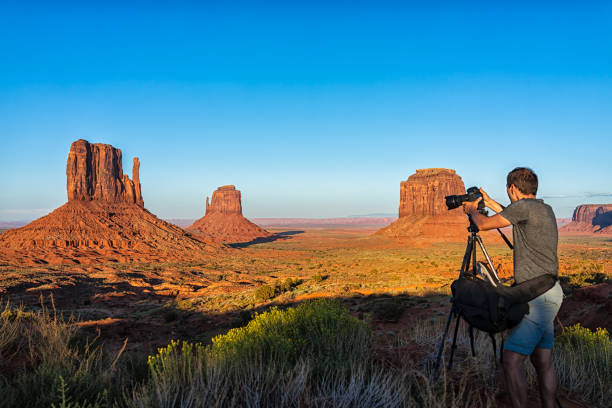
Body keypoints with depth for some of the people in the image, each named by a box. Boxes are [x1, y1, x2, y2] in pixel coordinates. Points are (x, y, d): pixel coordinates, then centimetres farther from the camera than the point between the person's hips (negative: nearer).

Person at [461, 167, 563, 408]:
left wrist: (473, 210, 14)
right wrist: (490, 203, 38)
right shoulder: (545, 209, 15)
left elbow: (483, 225, -6)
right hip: (548, 294, 10)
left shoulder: (524, 207, -12)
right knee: (542, 359, 11)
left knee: (512, 358, -9)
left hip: (538, 296, -10)